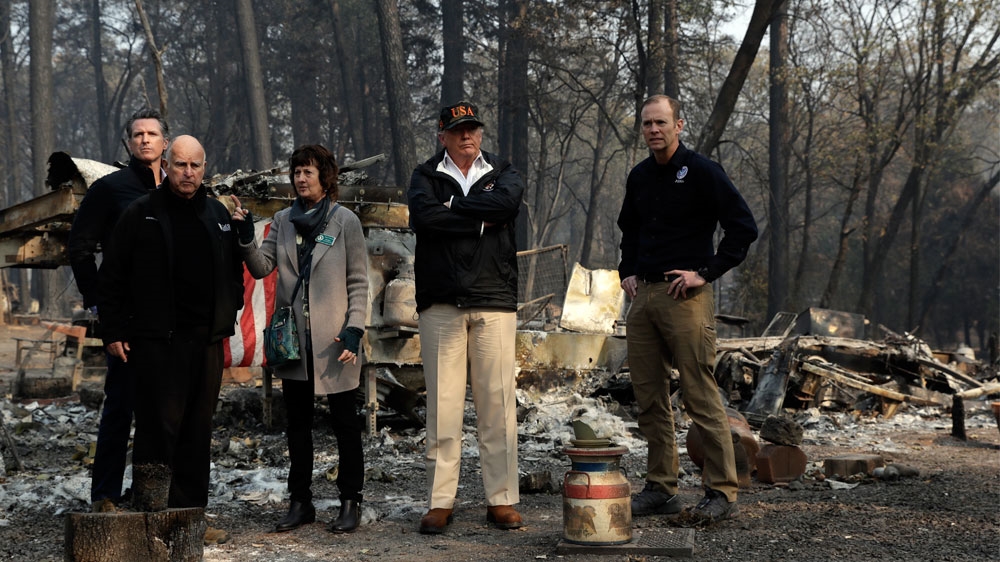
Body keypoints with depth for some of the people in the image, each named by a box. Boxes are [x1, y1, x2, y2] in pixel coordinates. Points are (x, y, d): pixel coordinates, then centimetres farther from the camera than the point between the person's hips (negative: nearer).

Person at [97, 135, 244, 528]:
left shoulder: (218, 215, 14)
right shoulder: (141, 214, 0)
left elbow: (235, 272, 23)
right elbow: (112, 277, 1)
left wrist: (228, 318, 11)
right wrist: (113, 332, -4)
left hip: (206, 341, 5)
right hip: (155, 340, -5)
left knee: (198, 429, 7)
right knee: (160, 423, -12)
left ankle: (190, 514, 14)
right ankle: (149, 512, -8)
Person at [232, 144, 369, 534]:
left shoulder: (345, 221, -1)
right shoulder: (283, 221, 9)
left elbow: (358, 282, -2)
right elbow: (262, 267, 1)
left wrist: (354, 329, -11)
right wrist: (245, 236, -15)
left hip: (333, 339, -4)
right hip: (293, 338, 4)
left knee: (345, 421, 2)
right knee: (297, 422, 9)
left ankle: (350, 502, 8)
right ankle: (300, 501, 17)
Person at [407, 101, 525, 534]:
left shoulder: (502, 173, 14)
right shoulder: (426, 176, 11)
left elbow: (506, 202, -10)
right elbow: (423, 217, -11)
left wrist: (451, 209, -7)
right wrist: (480, 221, -7)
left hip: (494, 302, 1)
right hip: (440, 303, -1)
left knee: (497, 402, -1)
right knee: (442, 404, -1)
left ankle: (501, 499, 5)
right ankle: (440, 501, 5)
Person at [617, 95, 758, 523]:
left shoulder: (702, 173, -7)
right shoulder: (639, 177, 14)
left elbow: (743, 227, -10)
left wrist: (706, 273, -13)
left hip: (685, 296, -7)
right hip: (643, 296, 7)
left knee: (701, 397, -8)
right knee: (649, 400, 9)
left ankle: (721, 492, -4)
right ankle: (661, 489, 17)